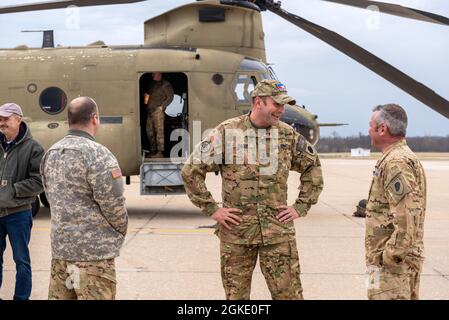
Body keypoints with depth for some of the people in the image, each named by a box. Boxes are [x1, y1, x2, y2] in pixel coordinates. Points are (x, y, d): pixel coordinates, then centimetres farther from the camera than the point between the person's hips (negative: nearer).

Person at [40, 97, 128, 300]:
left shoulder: (50, 154, 9)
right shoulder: (98, 154, -16)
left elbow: (51, 197, 13)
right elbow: (113, 204, -16)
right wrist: (121, 230, 2)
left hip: (60, 247, 8)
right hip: (94, 252, -8)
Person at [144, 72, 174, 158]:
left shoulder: (165, 84, 0)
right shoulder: (152, 84, 21)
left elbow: (170, 97, -5)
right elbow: (147, 94, 32)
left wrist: (162, 106, -13)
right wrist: (145, 95, 9)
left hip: (158, 111, -8)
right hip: (150, 111, 8)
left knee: (159, 131, -11)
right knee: (149, 131, 6)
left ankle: (160, 152, -13)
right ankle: (153, 151, 13)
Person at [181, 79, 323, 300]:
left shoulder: (288, 135, 4)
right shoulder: (226, 132, -5)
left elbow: (313, 168, 17)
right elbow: (191, 170, -3)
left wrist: (301, 207, 8)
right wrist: (211, 209, -5)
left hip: (278, 231, 2)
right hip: (236, 231, -1)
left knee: (289, 293, 1)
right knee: (236, 294, 9)